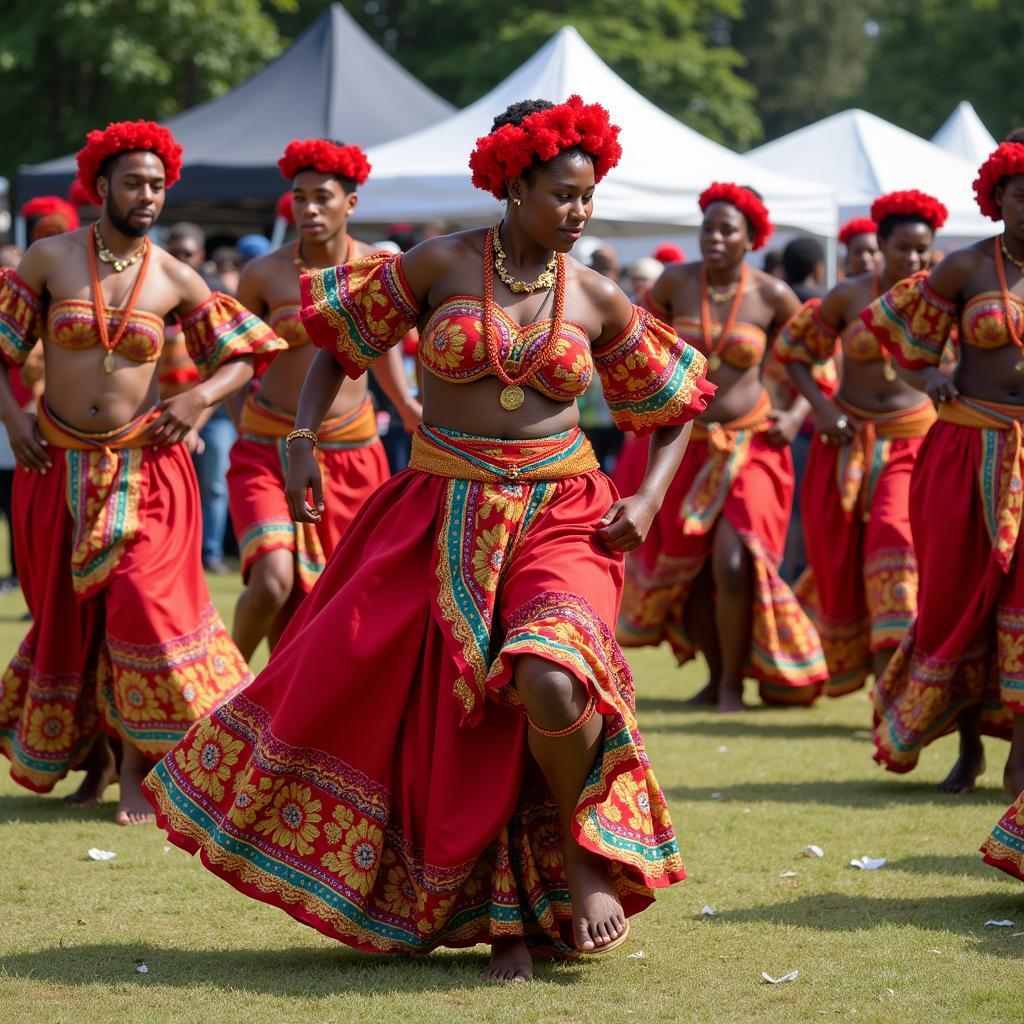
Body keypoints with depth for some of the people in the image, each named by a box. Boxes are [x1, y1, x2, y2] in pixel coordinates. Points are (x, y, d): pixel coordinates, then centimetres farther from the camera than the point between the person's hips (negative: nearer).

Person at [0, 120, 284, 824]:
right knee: (66, 613, 8)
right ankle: (94, 754, 29)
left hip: (145, 467, -1)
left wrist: (199, 398, -11)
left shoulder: (175, 281, 0)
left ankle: (137, 769, -4)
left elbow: (243, 357, 7)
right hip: (59, 465, 1)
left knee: (141, 605, -15)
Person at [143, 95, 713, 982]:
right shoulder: (442, 264, -1)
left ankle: (581, 858, 0)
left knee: (549, 685, -29)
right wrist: (303, 436, -5)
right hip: (441, 521, 2)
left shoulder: (598, 300, 2)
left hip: (560, 517, -2)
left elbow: (679, 408, 13)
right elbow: (340, 338, 9)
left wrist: (650, 497, -1)